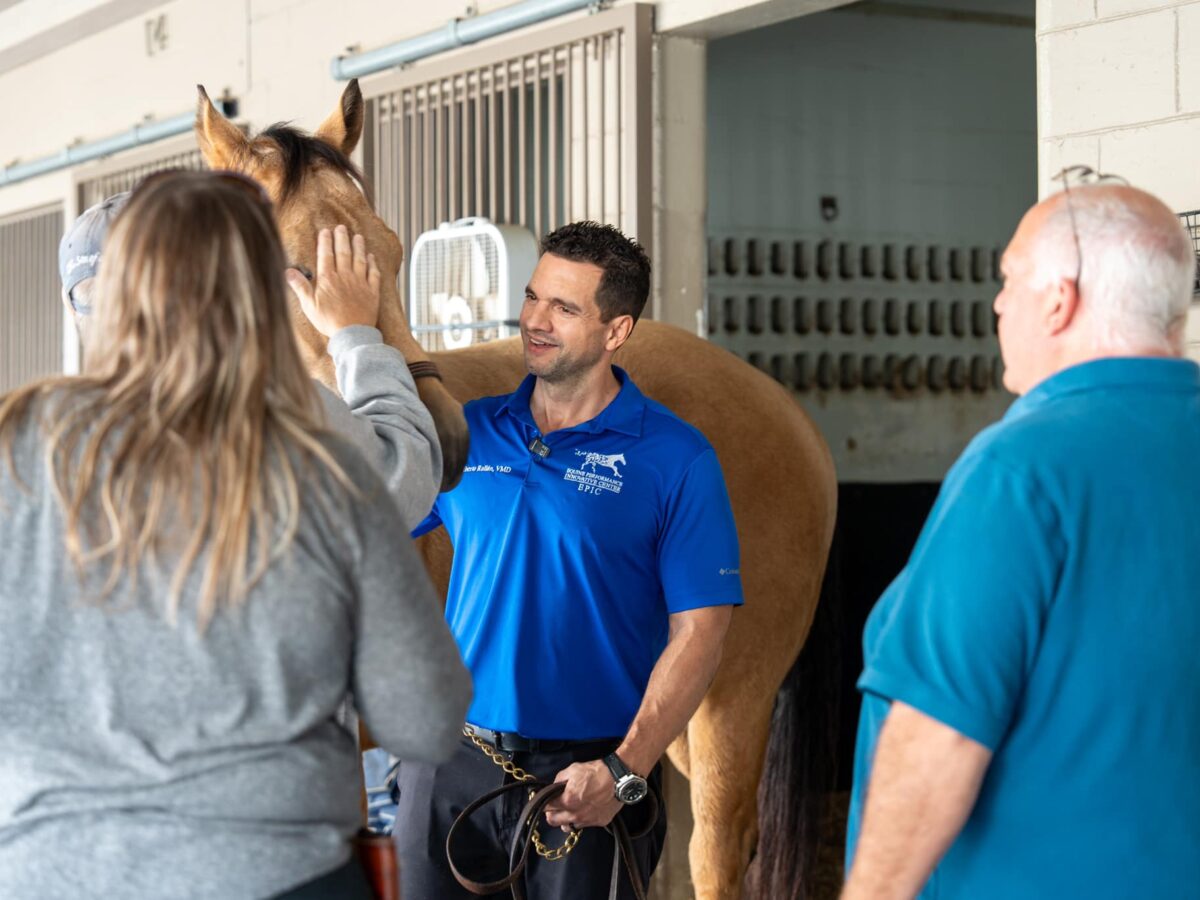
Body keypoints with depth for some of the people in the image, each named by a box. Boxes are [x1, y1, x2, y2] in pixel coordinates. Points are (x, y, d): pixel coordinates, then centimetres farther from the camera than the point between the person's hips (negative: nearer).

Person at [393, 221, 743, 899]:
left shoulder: (675, 458, -6)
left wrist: (624, 771, -19)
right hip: (450, 766, 4)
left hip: (587, 774, -3)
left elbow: (698, 633, -10)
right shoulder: (465, 433, 6)